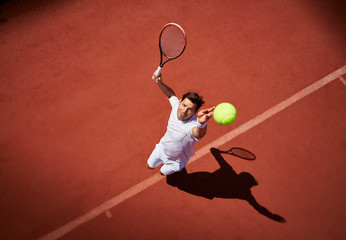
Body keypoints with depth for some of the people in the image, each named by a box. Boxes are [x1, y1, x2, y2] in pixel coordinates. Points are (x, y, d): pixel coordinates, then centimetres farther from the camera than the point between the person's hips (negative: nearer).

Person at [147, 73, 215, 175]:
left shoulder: (192, 125, -47)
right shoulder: (176, 105, -28)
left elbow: (199, 133, -73)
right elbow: (171, 94, -5)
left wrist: (202, 123, -97)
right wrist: (160, 83, -23)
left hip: (176, 161, -4)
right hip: (161, 148, 5)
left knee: (163, 172, 27)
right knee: (150, 166, 30)